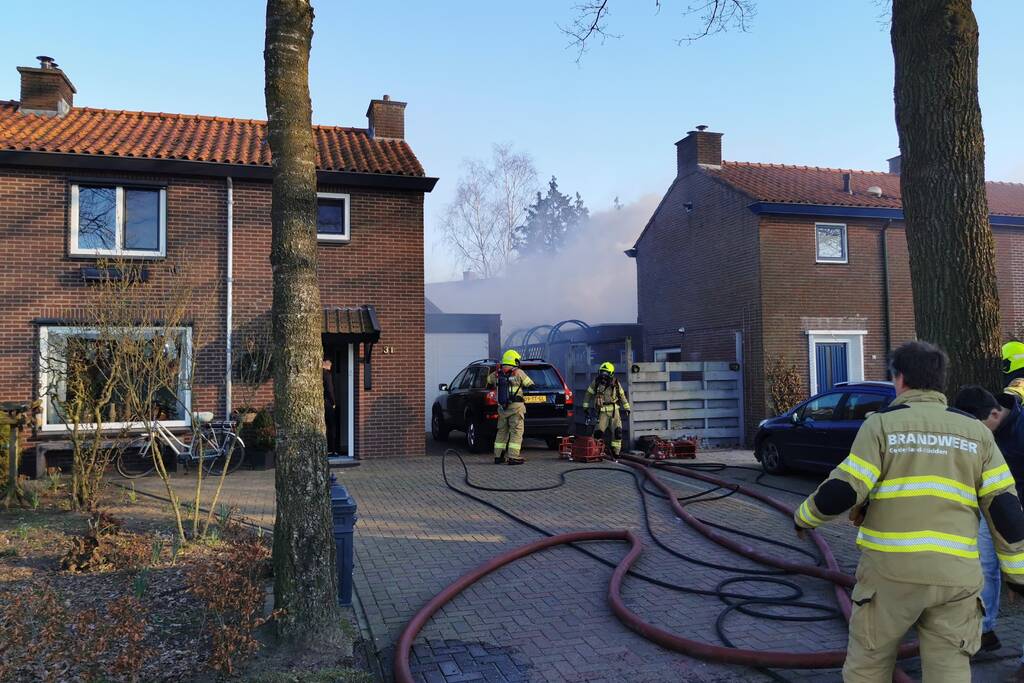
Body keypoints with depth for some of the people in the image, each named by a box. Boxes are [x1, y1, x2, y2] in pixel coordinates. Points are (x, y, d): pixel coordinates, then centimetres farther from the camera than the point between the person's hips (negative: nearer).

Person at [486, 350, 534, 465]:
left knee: (502, 431, 14)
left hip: (502, 407, 5)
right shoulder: (518, 373, -5)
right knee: (516, 432, -1)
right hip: (516, 407, -5)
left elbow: (488, 382, 24)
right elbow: (530, 385, -1)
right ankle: (513, 457, -6)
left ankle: (498, 456, 18)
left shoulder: (496, 374, 8)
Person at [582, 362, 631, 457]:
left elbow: (622, 396, 12)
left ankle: (615, 451, 6)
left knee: (617, 431, -5)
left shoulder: (615, 384, -2)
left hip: (614, 410, 2)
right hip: (602, 411, -1)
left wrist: (627, 408, 14)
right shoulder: (596, 382, -5)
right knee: (599, 431, -10)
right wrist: (586, 407, 5)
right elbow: (588, 394, 6)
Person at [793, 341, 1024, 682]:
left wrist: (804, 516, 8)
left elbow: (841, 492, -9)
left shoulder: (881, 424, -2)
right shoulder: (977, 431, 8)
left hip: (891, 571, -3)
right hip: (956, 577, 3)